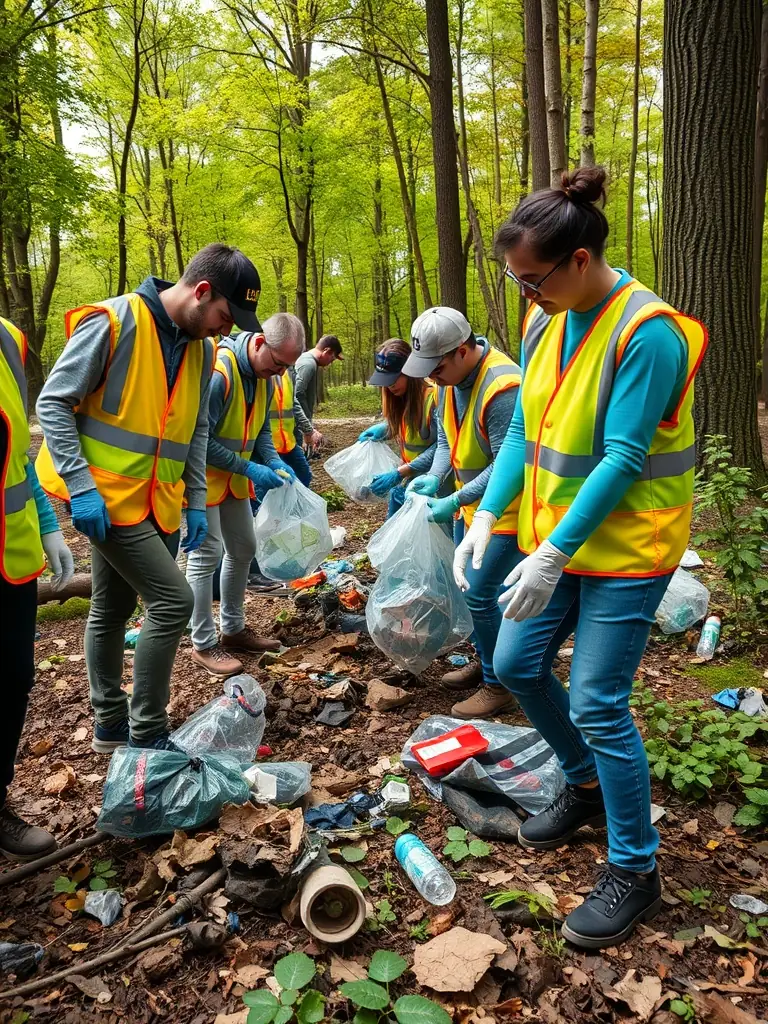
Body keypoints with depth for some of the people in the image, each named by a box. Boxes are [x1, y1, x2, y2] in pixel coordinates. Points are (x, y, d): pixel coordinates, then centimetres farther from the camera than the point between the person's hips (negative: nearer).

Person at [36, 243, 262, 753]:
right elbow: (53, 402, -13)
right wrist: (80, 485, -19)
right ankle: (147, 736, 2)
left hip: (158, 502, 7)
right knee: (174, 600, -12)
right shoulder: (112, 322, -15)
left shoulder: (202, 348, 7)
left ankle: (111, 725, 30)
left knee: (113, 610, 17)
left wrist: (196, 501, 8)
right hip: (106, 497, -7)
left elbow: (198, 429, 14)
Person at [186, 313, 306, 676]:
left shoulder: (263, 377, 0)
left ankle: (233, 629, 27)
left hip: (234, 478, 9)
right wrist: (250, 469, -26)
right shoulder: (218, 372, -28)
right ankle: (204, 645, 5)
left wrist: (274, 462, -8)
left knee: (243, 549, 13)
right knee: (207, 554, -7)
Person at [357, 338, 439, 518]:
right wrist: (382, 429, -2)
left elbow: (440, 448, -23)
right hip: (406, 482, 8)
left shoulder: (434, 397, -22)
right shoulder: (401, 397, 3)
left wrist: (398, 474, -25)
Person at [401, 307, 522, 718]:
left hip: (506, 508, -9)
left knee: (480, 594, -8)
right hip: (471, 502, 9)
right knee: (468, 586, 17)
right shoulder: (451, 379, -1)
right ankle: (484, 663, 36)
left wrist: (453, 502, -26)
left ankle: (498, 685, 10)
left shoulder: (502, 387, -29)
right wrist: (435, 477, -9)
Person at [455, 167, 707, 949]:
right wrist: (487, 516, -5)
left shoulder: (647, 333, -20)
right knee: (516, 665, 13)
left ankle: (635, 870, 18)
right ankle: (584, 786, 39)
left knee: (596, 704, -4)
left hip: (624, 548, -8)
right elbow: (523, 431, 5)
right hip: (553, 536, 8)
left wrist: (555, 555, -25)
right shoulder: (545, 323, 3)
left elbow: (622, 459, -23)